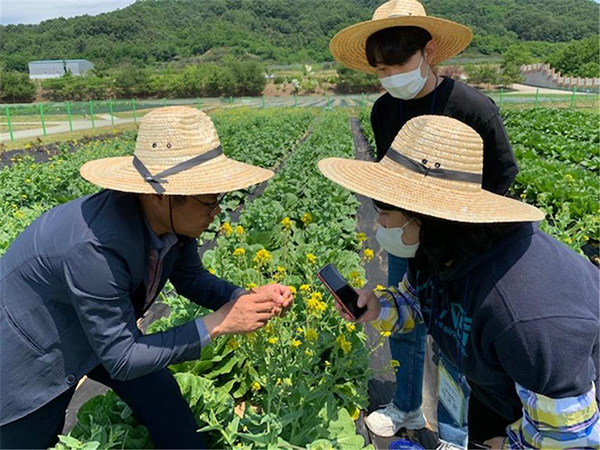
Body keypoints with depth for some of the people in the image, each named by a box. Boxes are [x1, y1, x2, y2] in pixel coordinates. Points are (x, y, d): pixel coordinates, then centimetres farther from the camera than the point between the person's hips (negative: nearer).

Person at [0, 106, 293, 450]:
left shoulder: (173, 216, -22)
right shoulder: (95, 248, -42)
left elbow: (192, 278, -3)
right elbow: (121, 360, -31)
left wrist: (248, 298, -21)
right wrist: (216, 324, -32)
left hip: (105, 332, 6)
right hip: (32, 351, -5)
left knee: (168, 410, 8)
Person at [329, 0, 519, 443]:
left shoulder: (473, 108, -20)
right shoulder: (384, 111, -3)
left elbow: (502, 177, -12)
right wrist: (389, 220, 0)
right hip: (405, 241, 6)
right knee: (402, 324, 18)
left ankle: (456, 435, 34)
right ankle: (407, 407, 45)